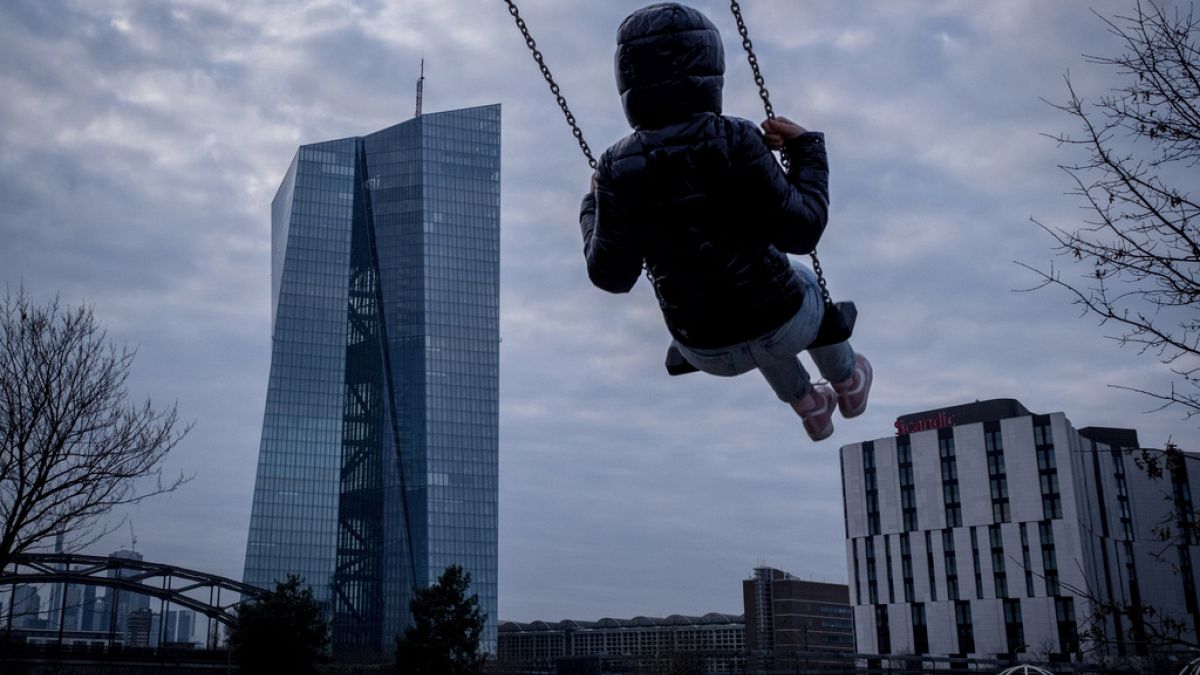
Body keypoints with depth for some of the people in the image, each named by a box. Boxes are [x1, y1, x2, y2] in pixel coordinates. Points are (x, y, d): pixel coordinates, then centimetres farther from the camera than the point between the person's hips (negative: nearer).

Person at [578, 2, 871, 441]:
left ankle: (808, 406, 54)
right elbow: (800, 232, -19)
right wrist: (806, 149, -5)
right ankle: (847, 383, 56)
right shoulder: (734, 142, -23)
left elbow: (611, 276, -9)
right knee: (802, 279, 36)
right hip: (785, 327, -2)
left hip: (708, 352, 2)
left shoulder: (618, 169, -15)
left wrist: (594, 206, 8)